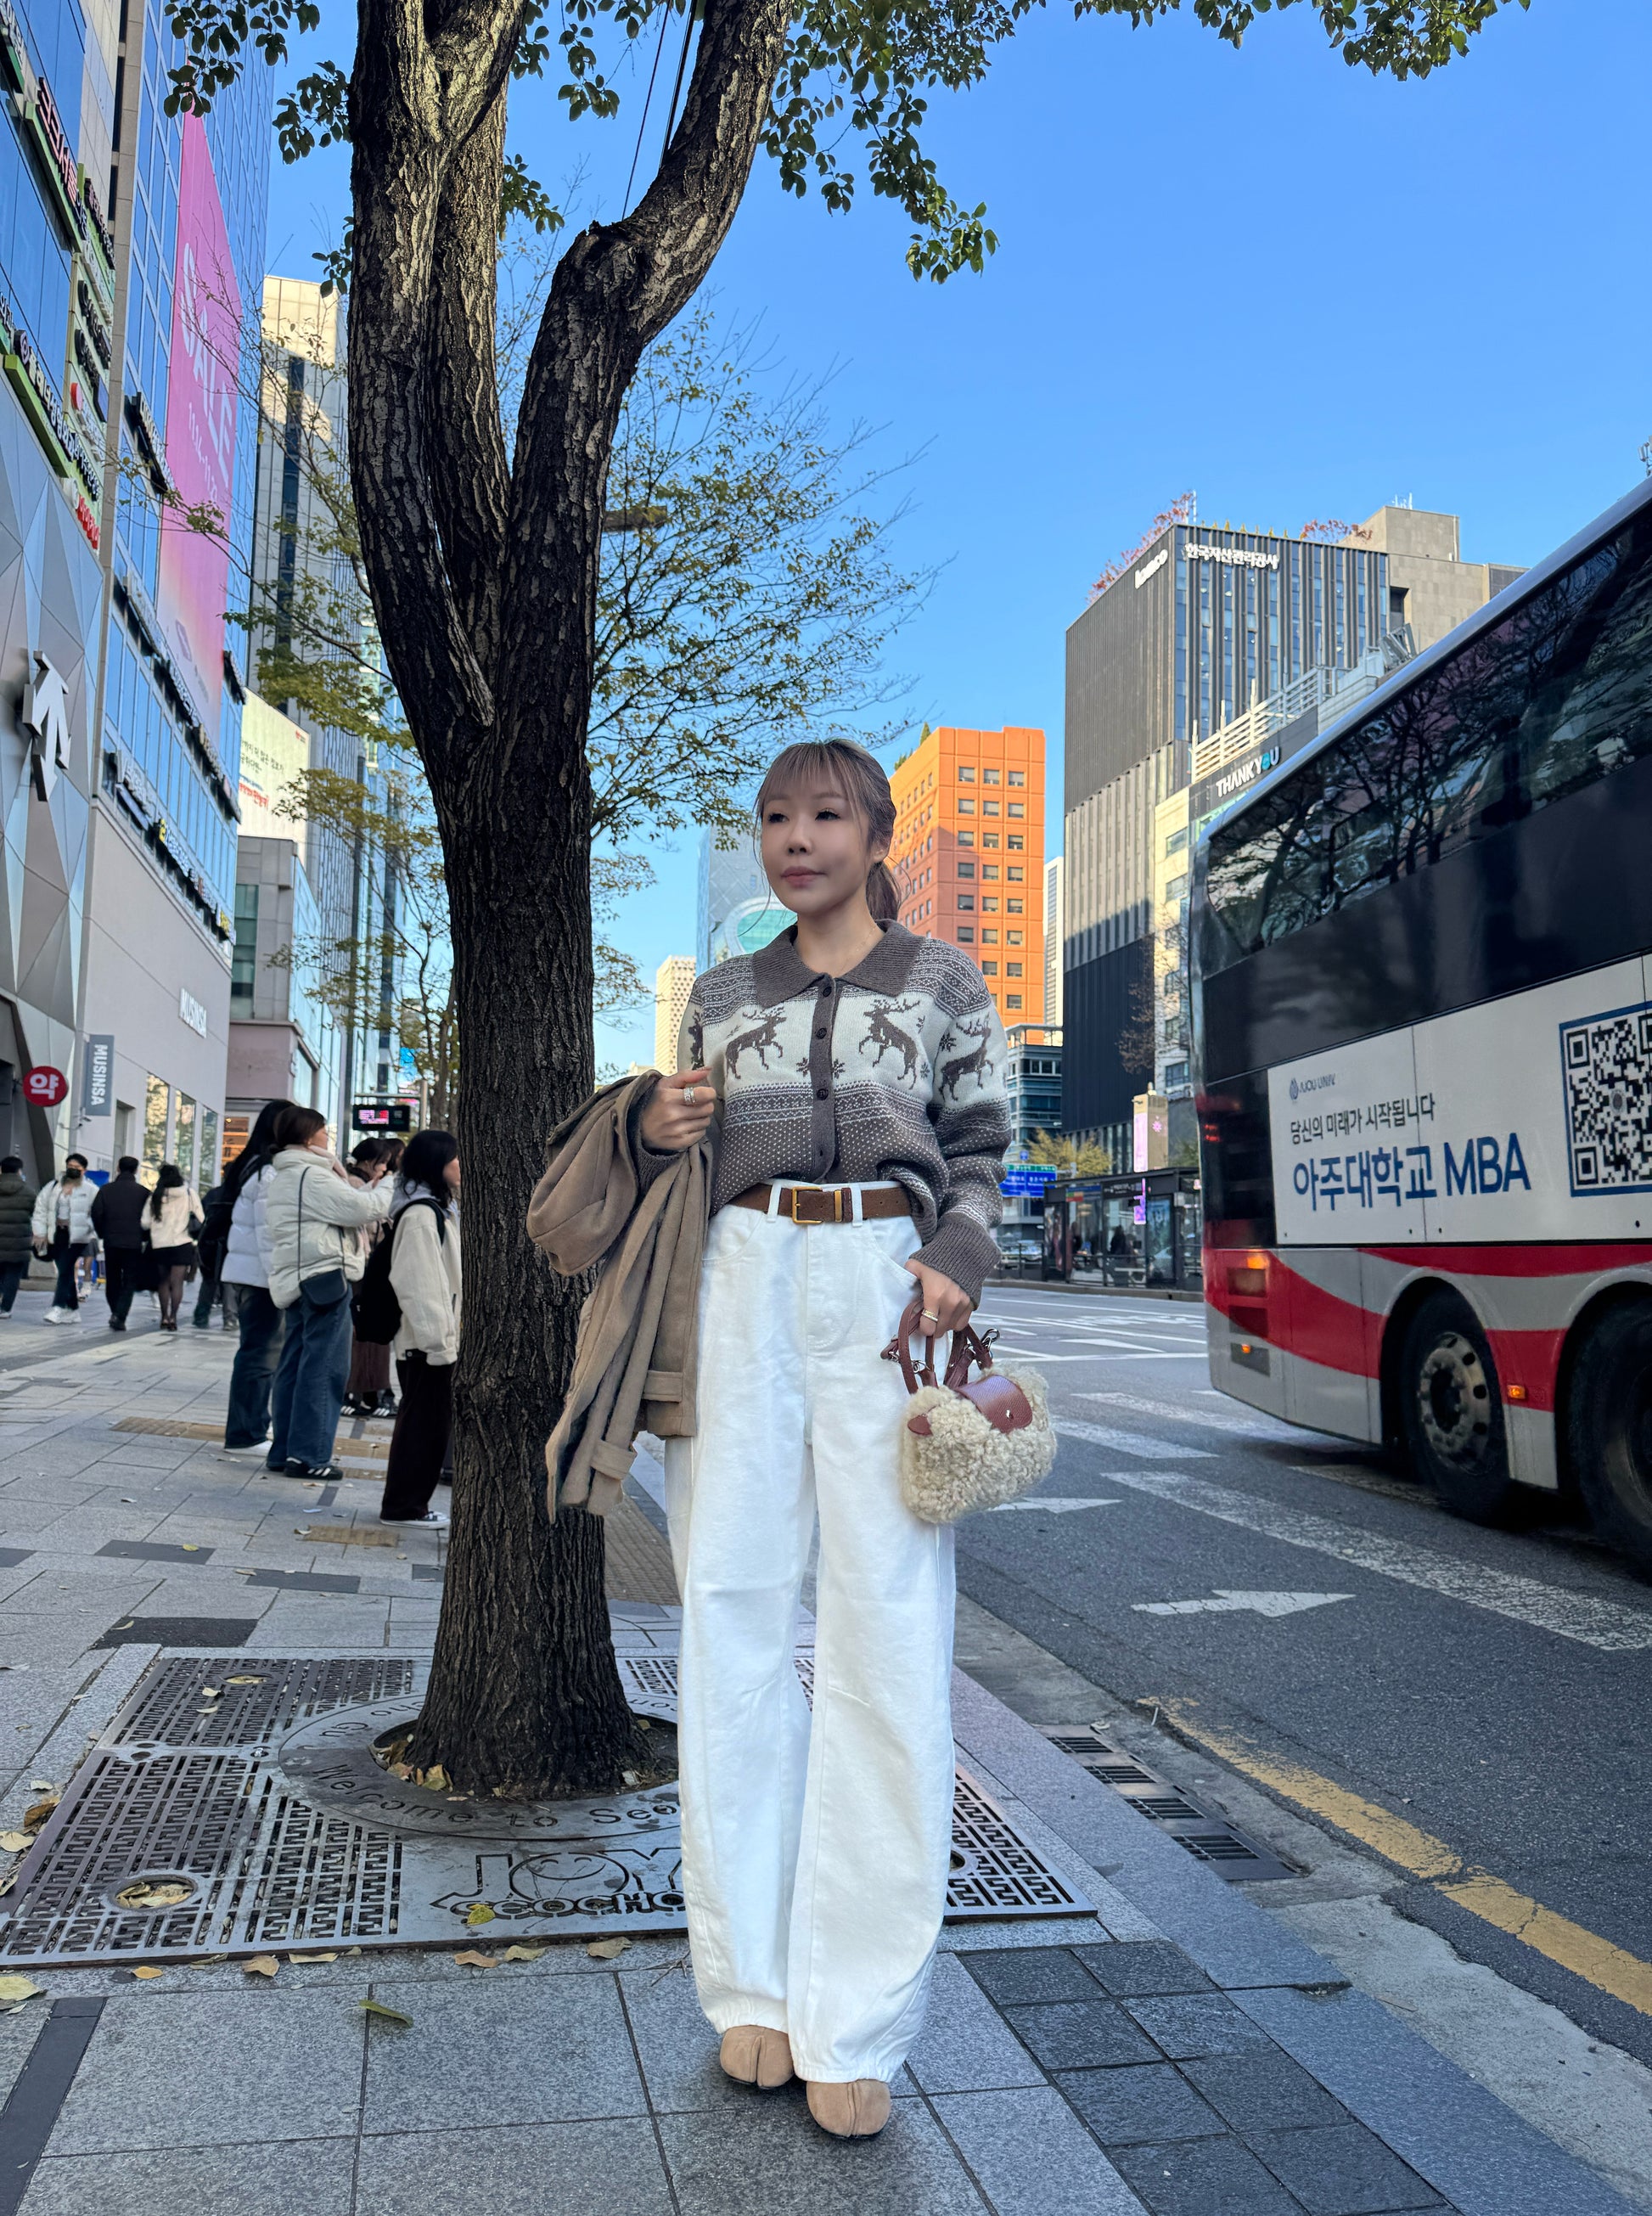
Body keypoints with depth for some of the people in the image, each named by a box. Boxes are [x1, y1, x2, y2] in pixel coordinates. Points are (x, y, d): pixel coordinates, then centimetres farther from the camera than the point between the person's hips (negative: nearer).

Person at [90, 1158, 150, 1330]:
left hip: (111, 1241, 2)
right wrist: (144, 1237, 11)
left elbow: (96, 1213, -1)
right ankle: (120, 1316, -11)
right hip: (134, 1243, -2)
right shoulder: (143, 1192, -2)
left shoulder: (106, 1189, 3)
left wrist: (102, 1233, 12)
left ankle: (115, 1312, 16)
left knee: (112, 1280, 16)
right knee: (129, 1281, 2)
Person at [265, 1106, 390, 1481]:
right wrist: (383, 1189, 3)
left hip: (296, 1281, 10)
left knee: (294, 1366, 12)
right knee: (324, 1369, -7)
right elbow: (364, 1209, -16)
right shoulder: (314, 1177, -12)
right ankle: (309, 1455, -7)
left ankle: (283, 1450, 16)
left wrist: (367, 1191, 11)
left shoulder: (282, 1179, 20)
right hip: (324, 1278, -10)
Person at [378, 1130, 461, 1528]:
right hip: (426, 1342, -10)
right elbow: (419, 1284, -22)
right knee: (424, 1421, -3)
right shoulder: (420, 1214, -16)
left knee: (430, 1421, 15)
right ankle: (403, 1506, 7)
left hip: (437, 1339, 10)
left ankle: (407, 1503, 23)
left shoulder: (437, 1210, 18)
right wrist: (437, 1340, -23)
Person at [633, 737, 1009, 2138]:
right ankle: (754, 1983, 13)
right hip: (742, 1283, 3)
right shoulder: (723, 996, 17)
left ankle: (857, 2023, 3)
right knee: (734, 1614, 0)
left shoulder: (944, 983, 10)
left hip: (885, 1284, -2)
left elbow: (979, 1158, 8)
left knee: (886, 1628, -6)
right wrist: (659, 1134, -1)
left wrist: (956, 1265, -11)